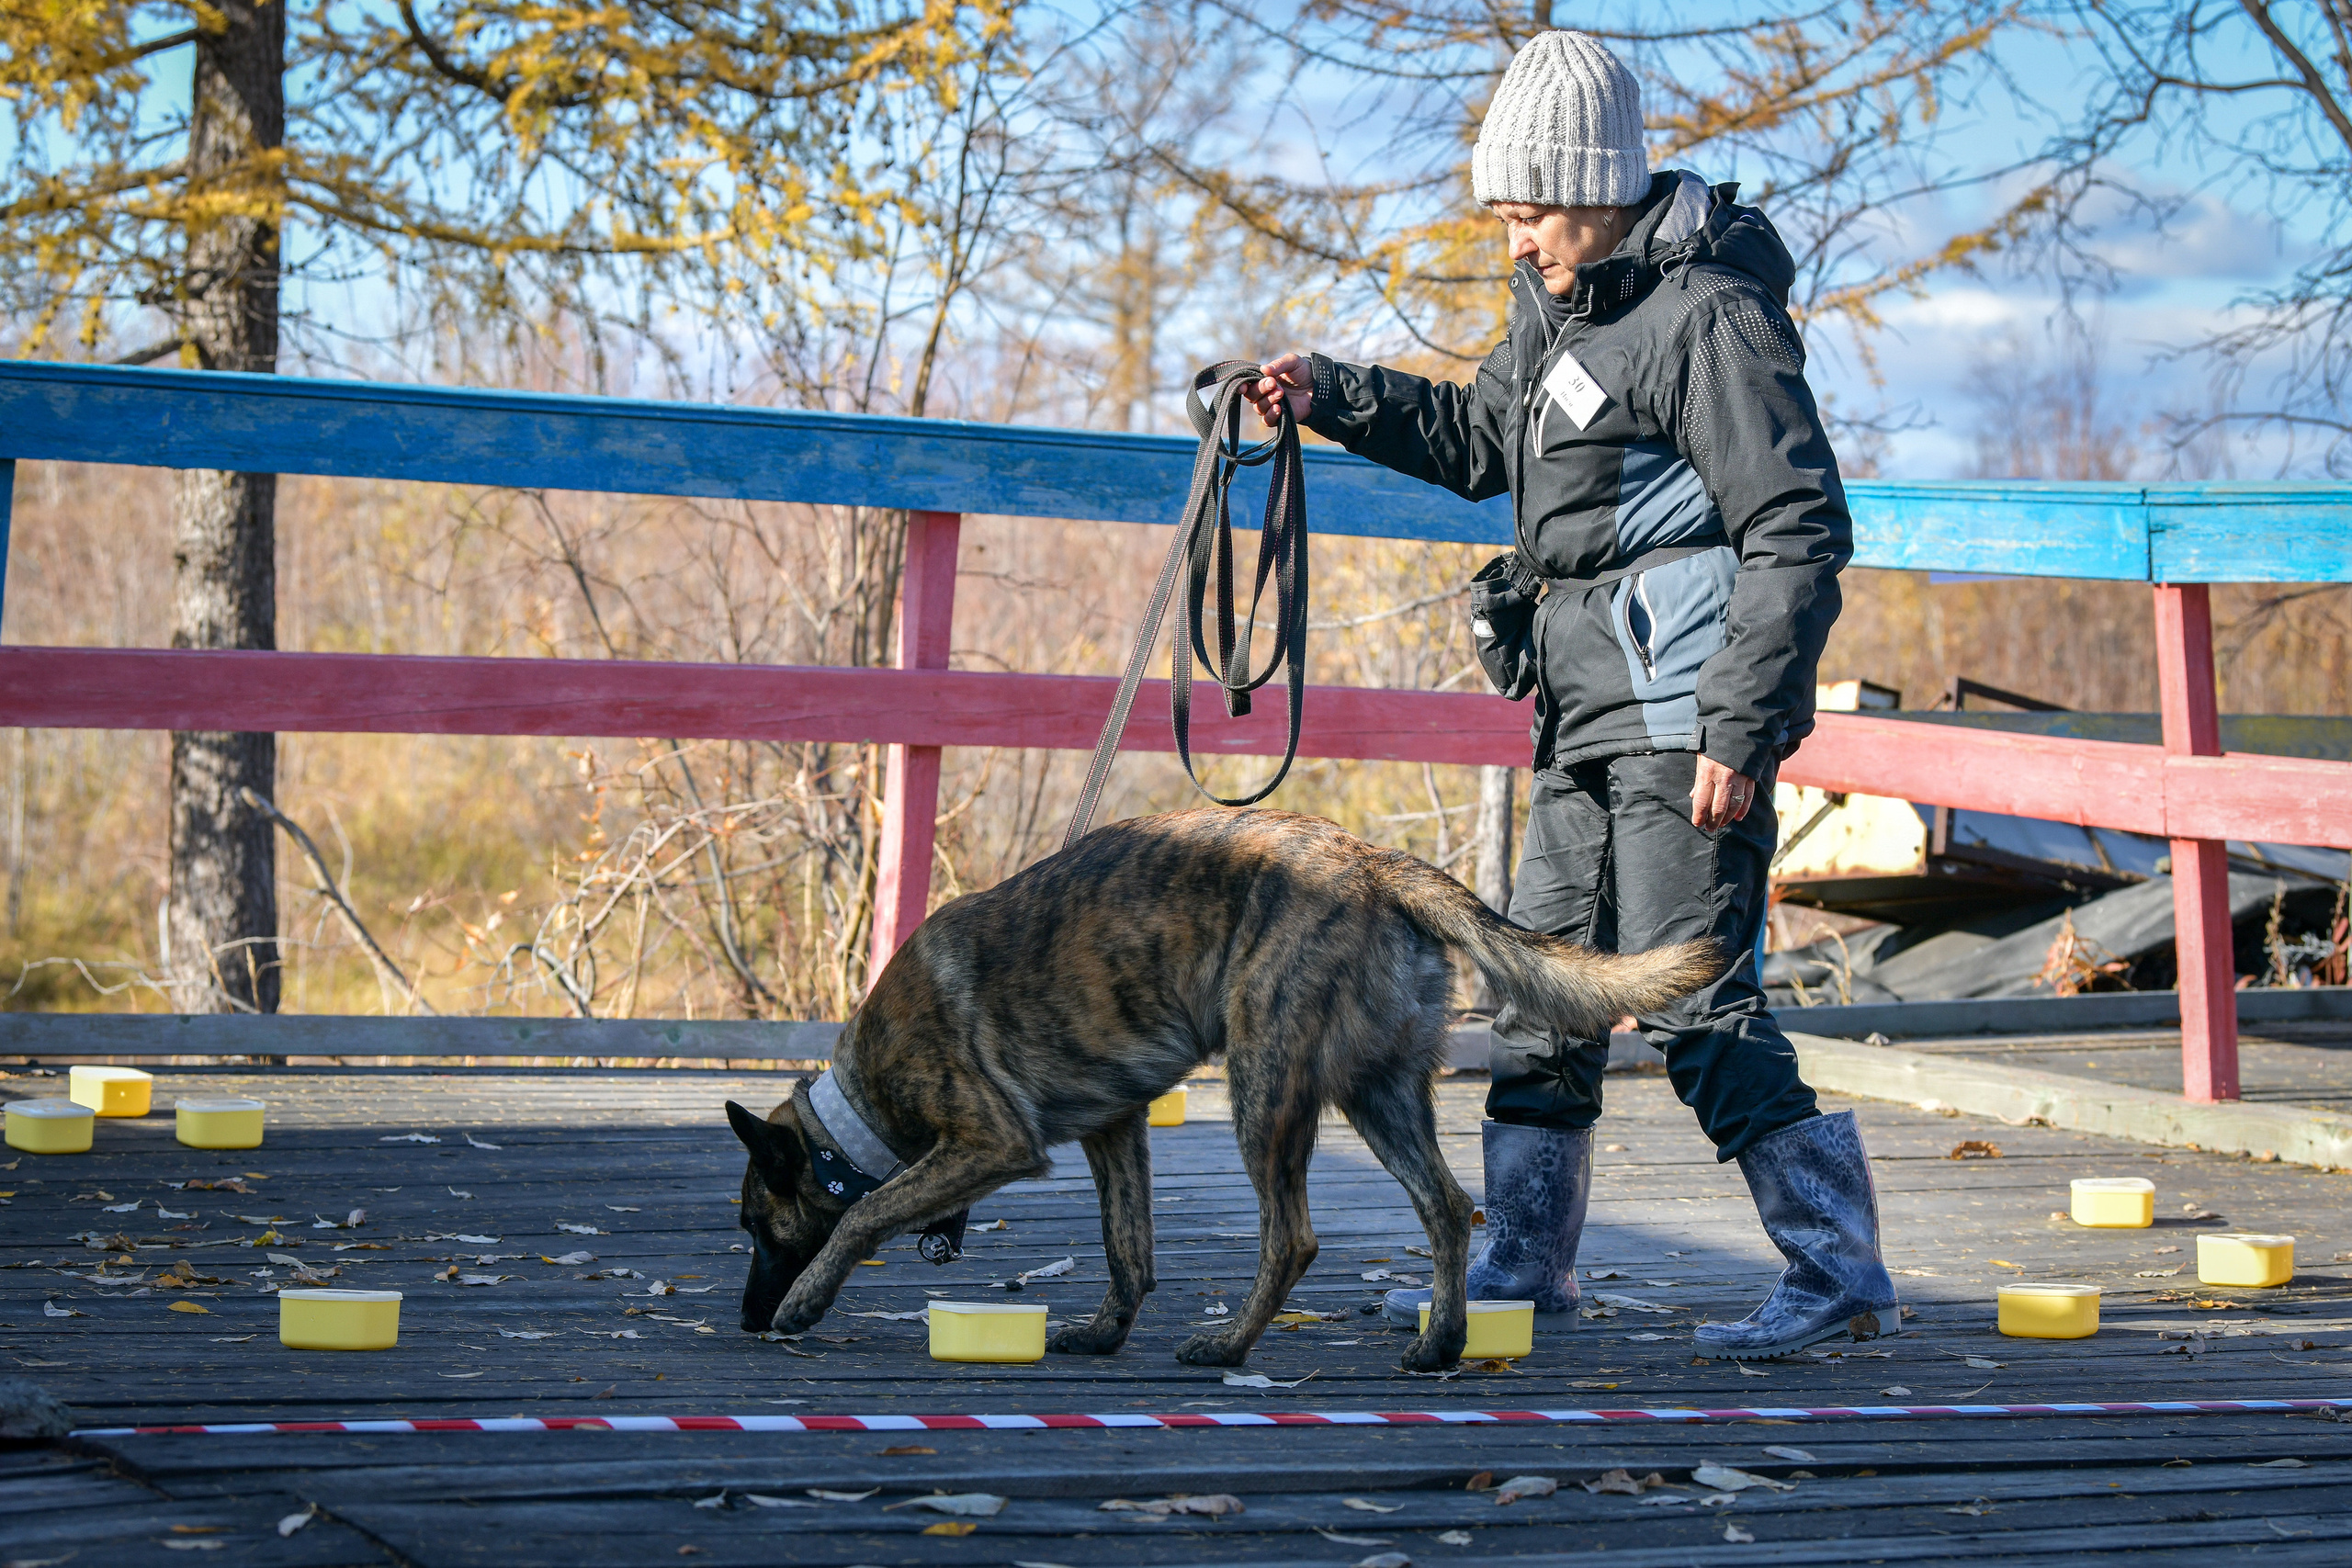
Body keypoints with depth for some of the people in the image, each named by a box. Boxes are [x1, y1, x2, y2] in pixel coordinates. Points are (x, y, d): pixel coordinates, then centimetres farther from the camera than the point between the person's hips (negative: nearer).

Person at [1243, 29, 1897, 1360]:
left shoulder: (1709, 314, -14)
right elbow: (1481, 438, 32)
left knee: (1693, 1001, -12)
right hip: (1590, 708, 10)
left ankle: (1840, 1275, -8)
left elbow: (1798, 533, -17)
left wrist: (1740, 731, -21)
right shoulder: (1561, 301, 14)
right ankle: (1525, 1265, 25)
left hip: (1682, 716, -9)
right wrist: (1329, 395, 18)